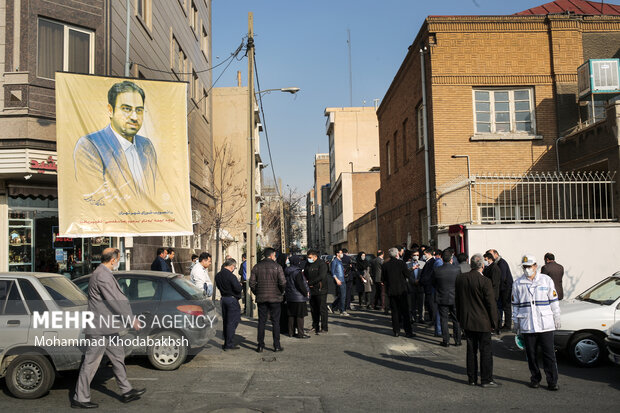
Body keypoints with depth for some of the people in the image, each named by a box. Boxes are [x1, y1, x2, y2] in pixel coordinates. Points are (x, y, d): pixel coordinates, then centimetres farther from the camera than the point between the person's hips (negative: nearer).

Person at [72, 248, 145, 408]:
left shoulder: (104, 274, 14)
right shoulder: (102, 276, -20)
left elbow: (119, 298, 19)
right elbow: (115, 301, -21)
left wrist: (131, 317, 19)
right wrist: (131, 319, -14)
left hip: (107, 328, 11)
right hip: (99, 329, -11)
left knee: (118, 357, 16)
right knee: (91, 363, -1)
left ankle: (126, 391, 25)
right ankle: (80, 398, 10)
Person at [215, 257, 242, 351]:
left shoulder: (218, 276, 6)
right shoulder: (231, 276, -20)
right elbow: (238, 288, -23)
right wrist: (239, 285, -3)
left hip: (223, 299, 8)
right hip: (232, 299, -8)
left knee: (225, 322, 15)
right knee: (232, 322, -2)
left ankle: (226, 343, 20)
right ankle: (229, 344, 0)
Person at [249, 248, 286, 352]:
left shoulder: (256, 267, 4)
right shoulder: (277, 266, -6)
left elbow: (252, 283, 0)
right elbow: (282, 282, -13)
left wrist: (257, 293, 13)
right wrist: (281, 292, 4)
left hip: (261, 298, 3)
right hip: (275, 298, -3)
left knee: (261, 321, 8)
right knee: (275, 322, 4)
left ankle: (260, 346, 8)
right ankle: (277, 345, 6)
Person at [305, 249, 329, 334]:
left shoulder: (322, 264, -10)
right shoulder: (308, 264, 12)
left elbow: (321, 277, -19)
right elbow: (305, 275, 17)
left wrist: (310, 283, -15)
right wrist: (308, 284, -3)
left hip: (320, 290, -7)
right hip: (311, 290, 7)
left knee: (322, 309, -3)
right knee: (313, 309, 13)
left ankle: (324, 328, 1)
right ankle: (315, 326, 24)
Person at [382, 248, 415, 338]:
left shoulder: (385, 265, 0)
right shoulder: (401, 263, -10)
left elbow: (383, 279, 5)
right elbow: (408, 275, -4)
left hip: (390, 291, 3)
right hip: (401, 290, -3)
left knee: (394, 311, 10)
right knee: (405, 311, 3)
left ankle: (396, 331, 11)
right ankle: (408, 331, 4)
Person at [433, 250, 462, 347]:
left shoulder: (437, 271, -13)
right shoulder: (457, 269, -12)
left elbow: (433, 284, -1)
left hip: (442, 298, -1)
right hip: (455, 298, 1)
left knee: (444, 320, 8)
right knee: (456, 320, 13)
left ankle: (446, 341, 11)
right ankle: (457, 340, 19)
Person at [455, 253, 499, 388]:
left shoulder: (460, 279, 0)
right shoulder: (485, 281, -18)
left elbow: (457, 300, 10)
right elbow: (491, 304, -13)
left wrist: (460, 318, 19)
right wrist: (493, 322, -3)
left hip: (467, 321, 5)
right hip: (482, 322, -5)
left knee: (471, 350, 14)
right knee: (486, 350, 5)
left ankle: (472, 378, 20)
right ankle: (486, 380, 10)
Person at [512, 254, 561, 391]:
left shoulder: (546, 280, 4)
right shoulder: (518, 283, 7)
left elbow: (554, 301, 8)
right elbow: (515, 304, 12)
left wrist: (557, 319, 6)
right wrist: (515, 323, 11)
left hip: (545, 324, -1)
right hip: (527, 326, 1)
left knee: (549, 353, -1)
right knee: (531, 354, 7)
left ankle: (552, 382, 6)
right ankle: (535, 379, 21)